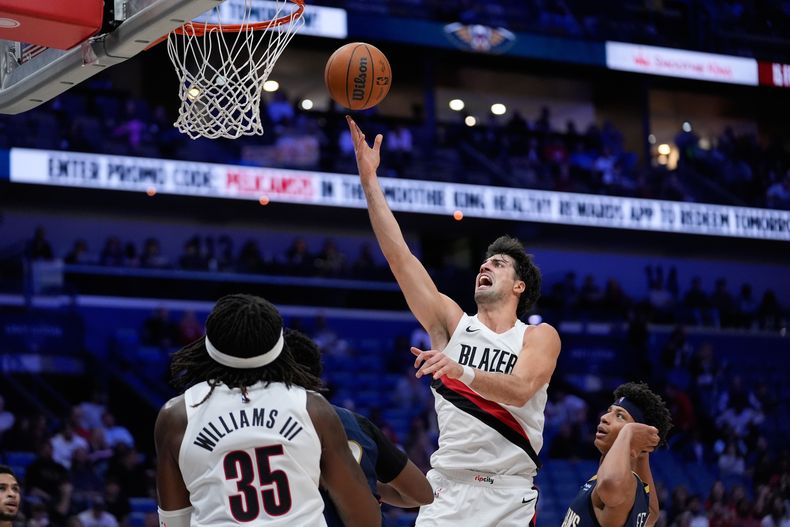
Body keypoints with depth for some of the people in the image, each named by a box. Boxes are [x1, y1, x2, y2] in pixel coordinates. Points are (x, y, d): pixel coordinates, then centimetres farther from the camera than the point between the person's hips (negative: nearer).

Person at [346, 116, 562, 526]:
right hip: (446, 490, 1)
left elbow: (520, 390, -17)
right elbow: (398, 254, 2)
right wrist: (369, 179, -4)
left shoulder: (540, 337, 3)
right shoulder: (452, 322, 9)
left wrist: (462, 371, -35)